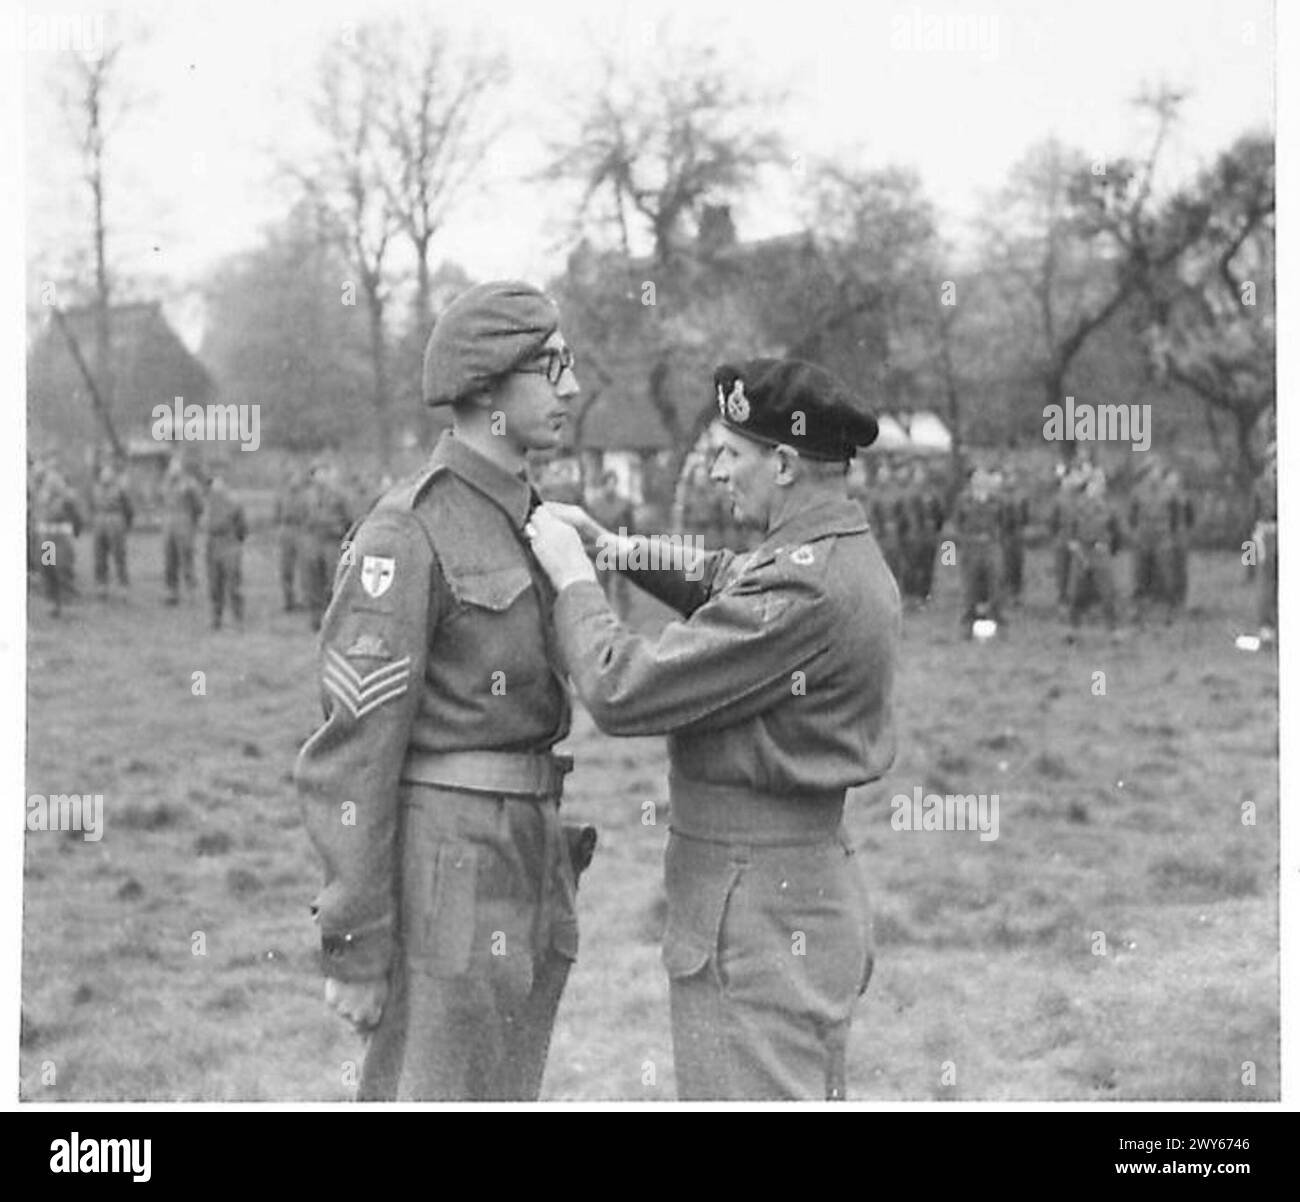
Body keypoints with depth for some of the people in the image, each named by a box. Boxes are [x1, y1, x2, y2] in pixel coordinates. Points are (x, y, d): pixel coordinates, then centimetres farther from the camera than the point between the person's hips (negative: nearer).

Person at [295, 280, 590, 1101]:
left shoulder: (522, 524, 14)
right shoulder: (405, 534, -14)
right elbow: (355, 749, -15)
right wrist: (356, 947, -16)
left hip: (518, 873, 9)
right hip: (440, 872, -9)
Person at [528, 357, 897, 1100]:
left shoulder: (805, 588, -24)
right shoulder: (849, 558, 8)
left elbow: (623, 691, -22)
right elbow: (726, 588, 27)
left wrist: (574, 577, -7)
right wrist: (612, 546, 14)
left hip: (757, 911, -10)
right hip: (814, 886, 10)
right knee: (808, 1093, 18)